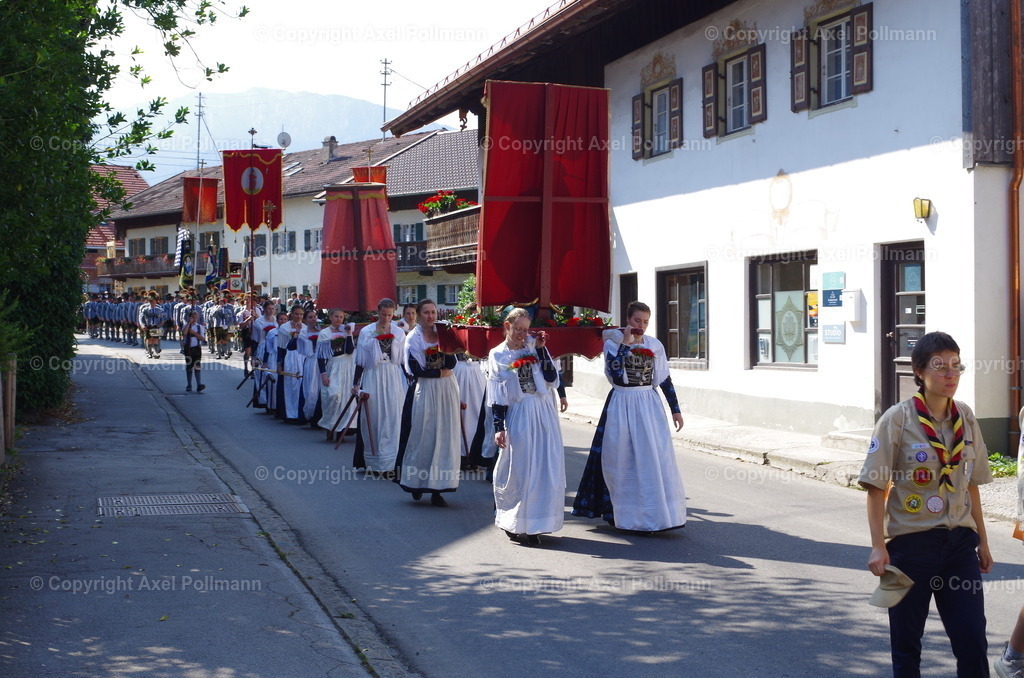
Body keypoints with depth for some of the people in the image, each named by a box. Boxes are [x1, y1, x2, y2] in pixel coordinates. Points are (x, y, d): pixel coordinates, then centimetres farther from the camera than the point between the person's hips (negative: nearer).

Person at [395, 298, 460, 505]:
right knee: (422, 436, -1)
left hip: (446, 391, 3)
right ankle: (417, 482, 13)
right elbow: (416, 369, -9)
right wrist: (440, 373, -7)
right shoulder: (413, 338, 0)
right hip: (424, 391, -3)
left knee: (444, 437, 0)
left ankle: (437, 489, 3)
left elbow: (452, 362, -2)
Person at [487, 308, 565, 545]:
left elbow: (552, 378, -3)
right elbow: (496, 396, 0)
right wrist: (498, 427, -8)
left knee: (546, 467, 1)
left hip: (543, 413, 2)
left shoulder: (534, 346, 8)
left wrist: (541, 350, -7)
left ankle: (534, 523, 11)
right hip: (518, 416, -2)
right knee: (519, 469, 0)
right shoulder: (497, 355, 3)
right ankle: (515, 524, 13)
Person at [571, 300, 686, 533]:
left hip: (649, 405, 3)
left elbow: (665, 379, 10)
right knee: (624, 459, 2)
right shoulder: (613, 342, -5)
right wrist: (625, 343, -20)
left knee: (656, 457, -2)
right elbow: (615, 371, -22)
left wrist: (675, 409, 7)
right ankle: (627, 514, 13)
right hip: (622, 405, -3)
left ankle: (656, 512, 6)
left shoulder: (654, 345, 6)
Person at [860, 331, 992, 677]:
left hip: (959, 543, 4)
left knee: (973, 639, 0)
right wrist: (878, 547, -13)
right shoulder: (898, 419, -9)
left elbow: (970, 486, 12)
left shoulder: (965, 418, 5)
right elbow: (876, 488, -8)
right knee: (907, 641, 7)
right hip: (911, 541, -3)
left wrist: (982, 541, 13)